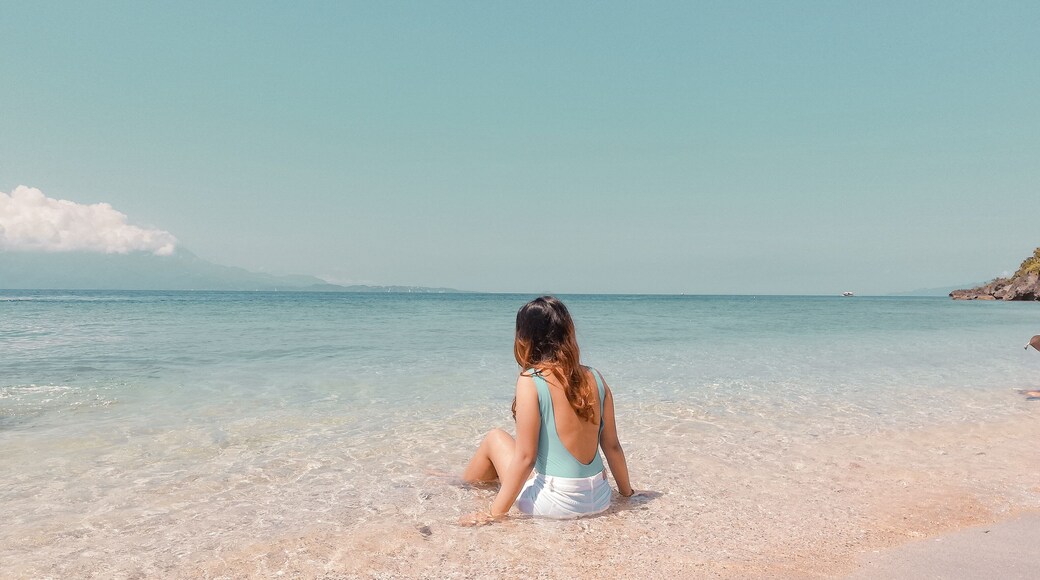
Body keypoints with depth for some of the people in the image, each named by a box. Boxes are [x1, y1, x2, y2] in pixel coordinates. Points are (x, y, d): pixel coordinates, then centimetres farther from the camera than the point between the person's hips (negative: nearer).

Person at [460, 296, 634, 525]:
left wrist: (496, 512, -8)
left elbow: (525, 457, -16)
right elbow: (612, 446, 5)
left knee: (495, 439, 18)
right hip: (600, 500, 6)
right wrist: (627, 492, 20)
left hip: (556, 503, -5)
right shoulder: (594, 378, 0)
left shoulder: (530, 381, -14)